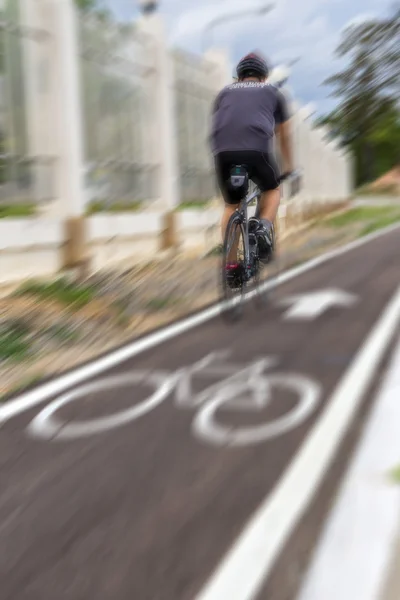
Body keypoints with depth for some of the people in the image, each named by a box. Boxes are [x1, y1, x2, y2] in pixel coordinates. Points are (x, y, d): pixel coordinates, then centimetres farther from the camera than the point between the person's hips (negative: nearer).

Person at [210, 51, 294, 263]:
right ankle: (264, 227, 0)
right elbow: (284, 135, 33)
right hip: (257, 150, -2)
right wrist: (289, 166, 44)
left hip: (223, 152, 2)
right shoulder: (273, 93, 26)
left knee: (231, 205, 20)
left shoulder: (225, 92, 29)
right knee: (272, 190, 25)